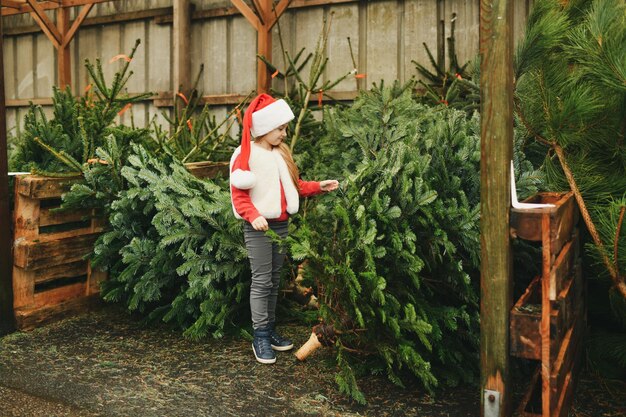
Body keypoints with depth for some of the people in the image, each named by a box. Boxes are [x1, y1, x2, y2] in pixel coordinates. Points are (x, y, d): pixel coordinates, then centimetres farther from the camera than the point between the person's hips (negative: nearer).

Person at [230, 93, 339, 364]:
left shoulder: (281, 153, 12)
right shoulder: (247, 155, -9)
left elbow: (294, 187, 17)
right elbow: (238, 195, -12)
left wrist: (319, 187, 6)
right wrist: (253, 216, -27)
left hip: (281, 224, 7)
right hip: (258, 227, -7)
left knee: (274, 280, 12)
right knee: (262, 281, -5)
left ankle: (270, 329, 22)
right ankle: (260, 338, 3)